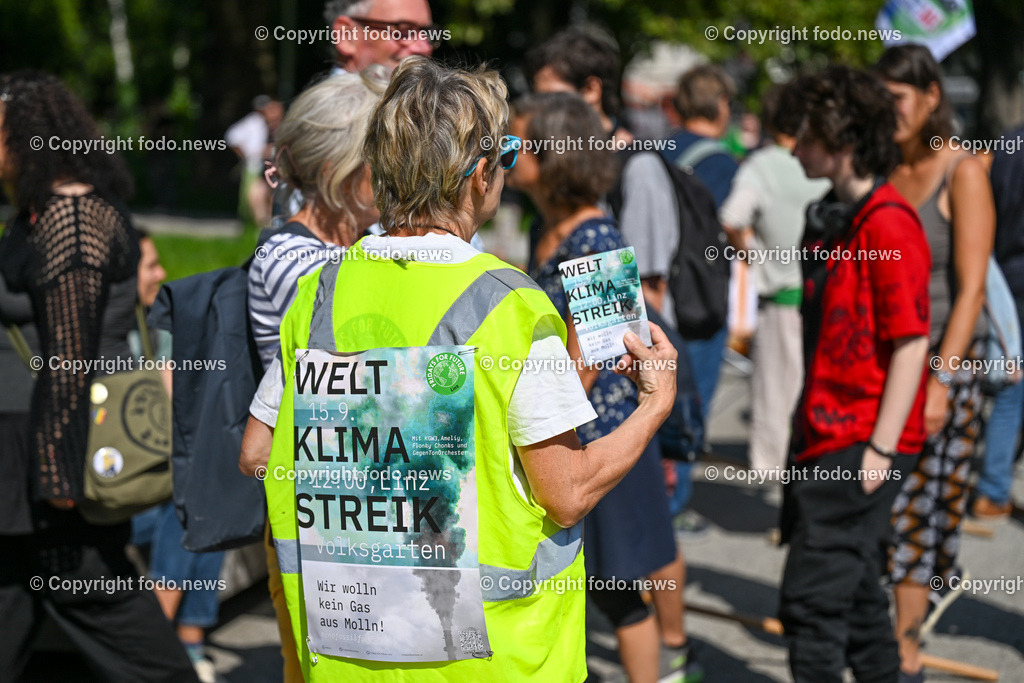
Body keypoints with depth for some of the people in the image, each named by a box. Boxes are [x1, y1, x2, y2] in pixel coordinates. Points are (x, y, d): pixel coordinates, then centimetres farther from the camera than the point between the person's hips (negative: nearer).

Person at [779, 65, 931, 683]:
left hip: (863, 443, -10)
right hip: (829, 436, 10)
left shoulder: (887, 223, -17)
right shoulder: (835, 218, 13)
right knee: (855, 591, 18)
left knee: (812, 597, -7)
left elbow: (911, 343, -19)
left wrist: (880, 447, -19)